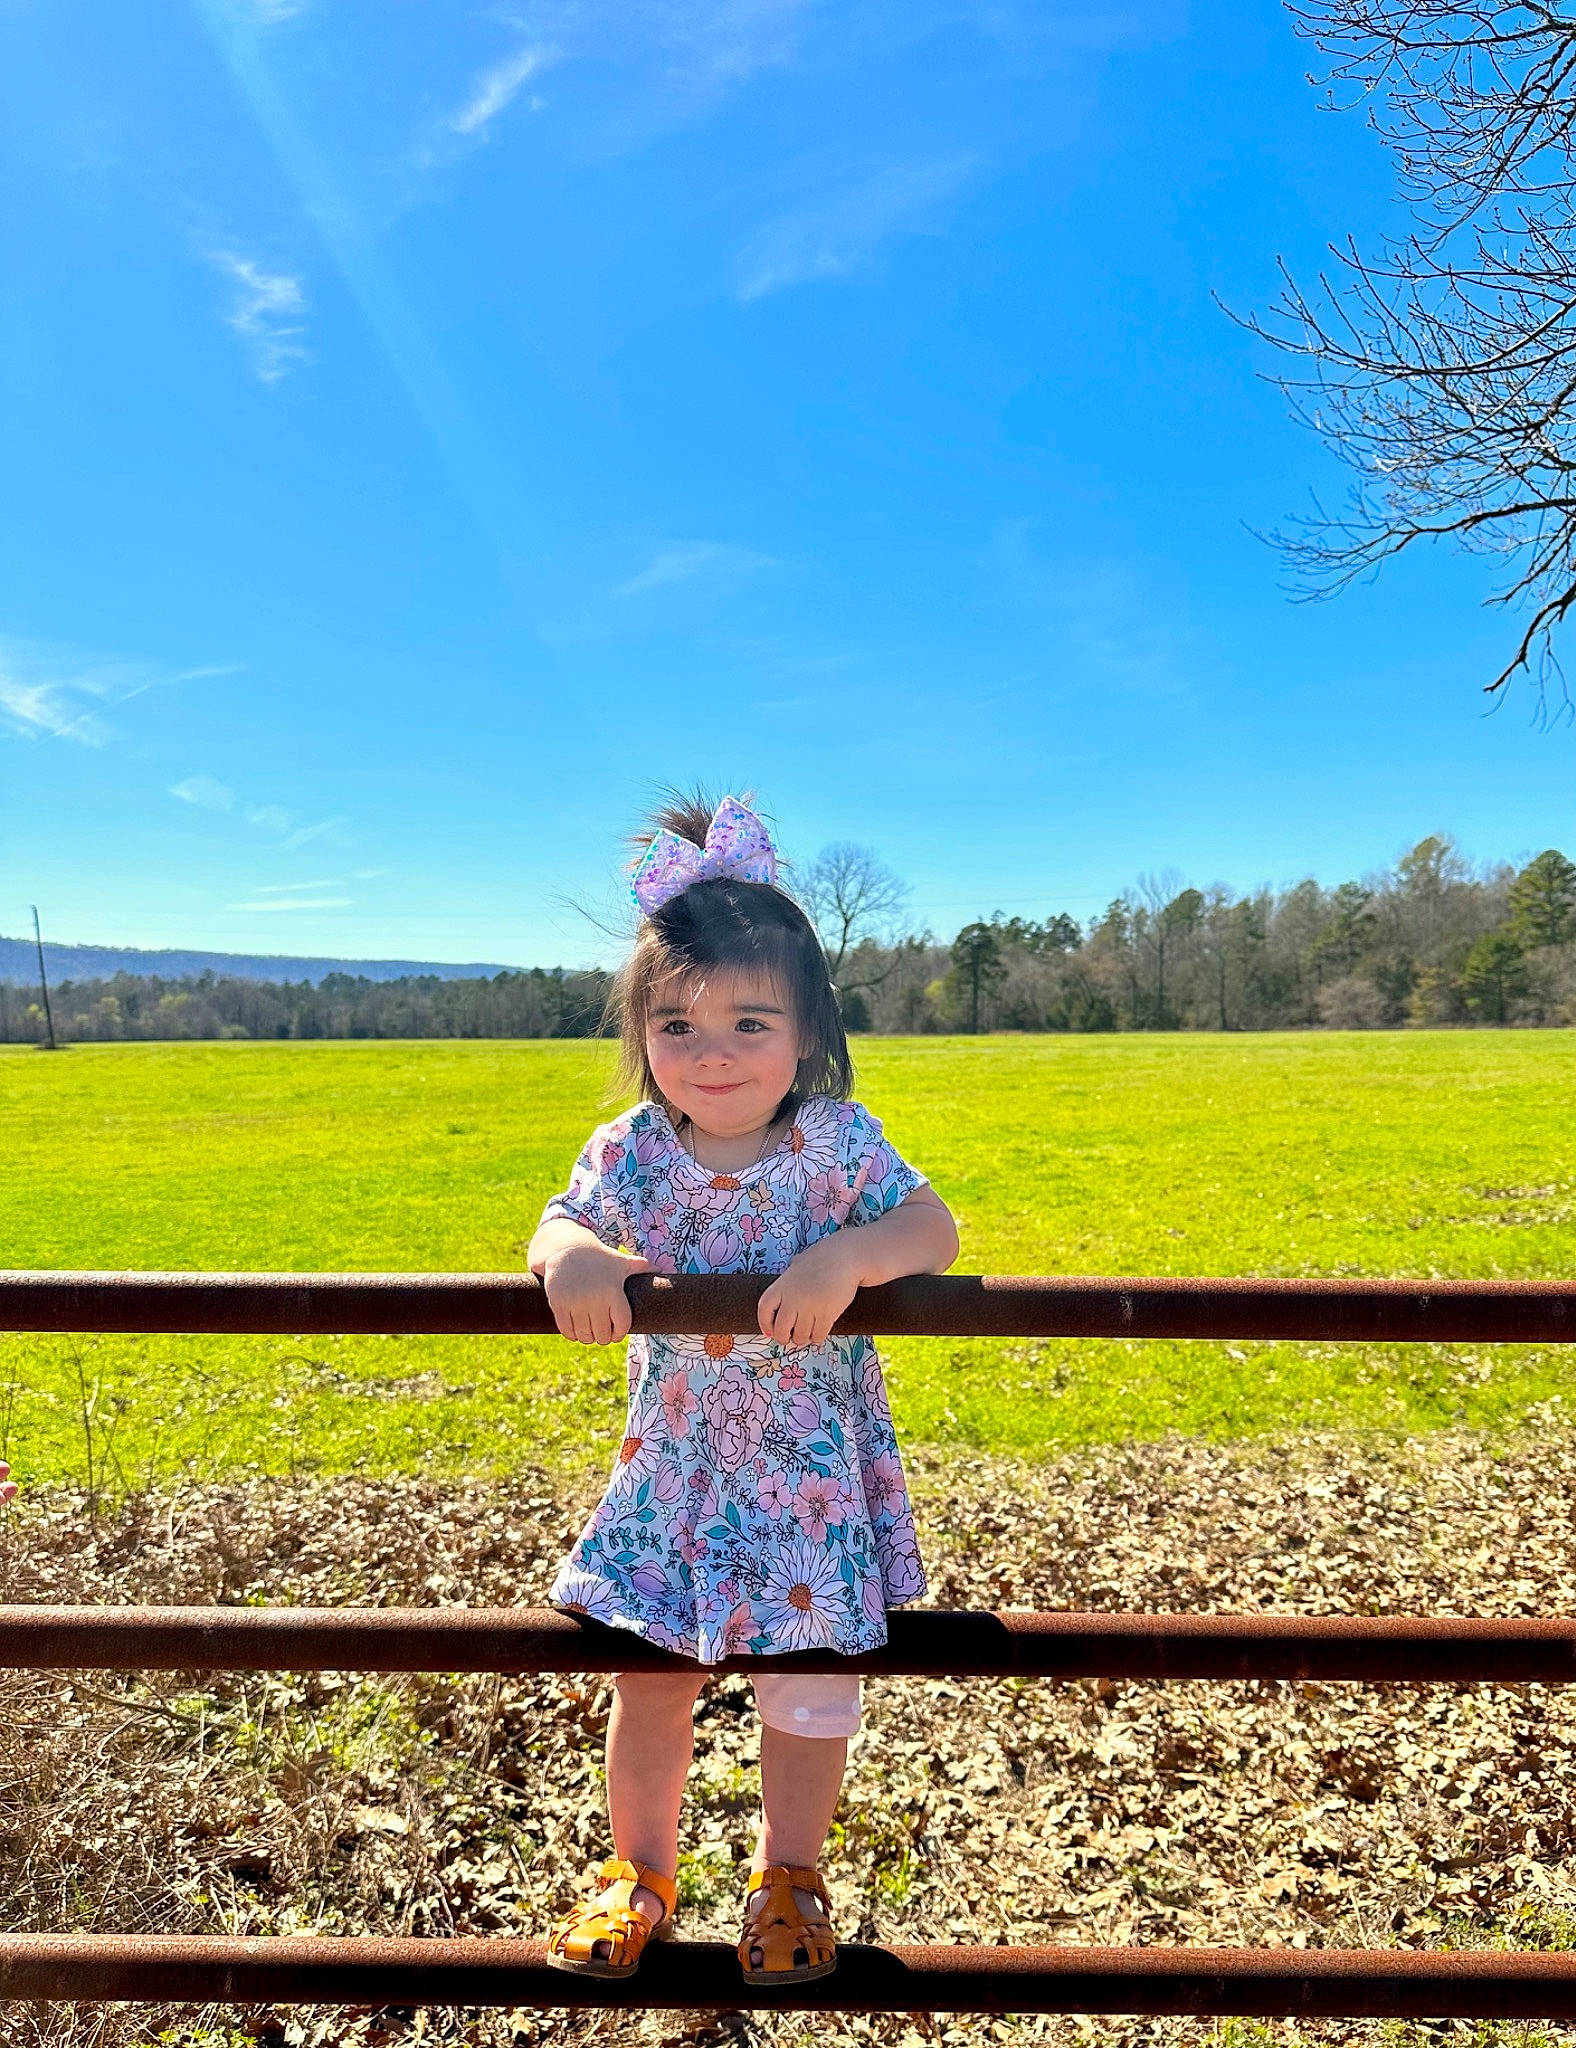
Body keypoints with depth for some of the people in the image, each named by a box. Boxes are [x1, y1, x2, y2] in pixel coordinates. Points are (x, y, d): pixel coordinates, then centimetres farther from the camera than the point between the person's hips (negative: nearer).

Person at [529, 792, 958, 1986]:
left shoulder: (836, 1144, -15)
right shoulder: (632, 1154, -9)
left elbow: (935, 1228, -21)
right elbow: (561, 1223, -8)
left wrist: (847, 1258, -41)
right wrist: (571, 1258, -32)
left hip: (815, 1470, -1)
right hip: (677, 1466, 2)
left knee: (811, 1684, 12)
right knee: (651, 1678, 11)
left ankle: (789, 1875, 41)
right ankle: (640, 1871, 40)